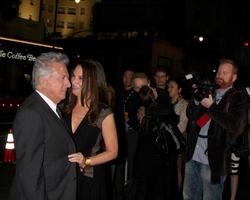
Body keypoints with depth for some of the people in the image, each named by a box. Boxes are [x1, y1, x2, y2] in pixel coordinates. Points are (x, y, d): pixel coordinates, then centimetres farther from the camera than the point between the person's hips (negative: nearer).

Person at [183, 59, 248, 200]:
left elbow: (236, 126, -15)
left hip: (214, 159, -5)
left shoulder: (239, 98, -2)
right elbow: (191, 115, 7)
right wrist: (197, 99, -10)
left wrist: (211, 107, -17)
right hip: (193, 155, 5)